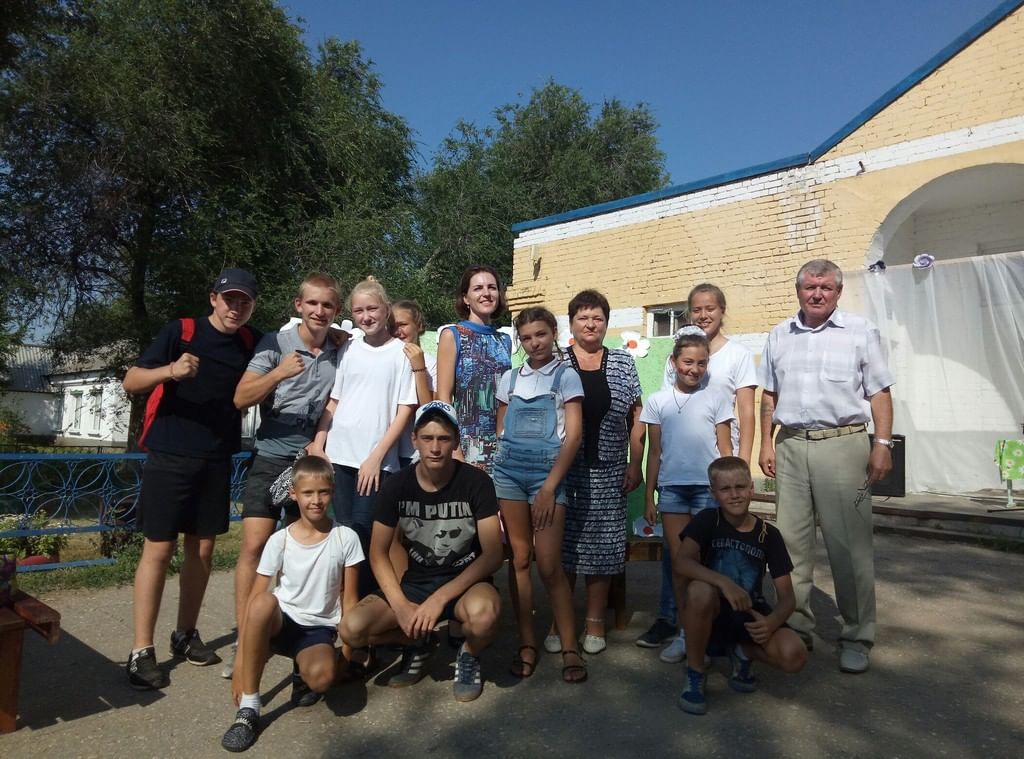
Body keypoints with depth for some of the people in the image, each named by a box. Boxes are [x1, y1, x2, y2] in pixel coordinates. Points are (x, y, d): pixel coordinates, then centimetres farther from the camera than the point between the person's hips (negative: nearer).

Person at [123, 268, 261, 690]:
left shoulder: (253, 342, 6)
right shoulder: (180, 332, -5)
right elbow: (130, 383, -7)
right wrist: (169, 370, -28)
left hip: (217, 461, 4)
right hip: (170, 457, -4)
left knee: (202, 548, 10)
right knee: (159, 548, -1)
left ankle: (185, 635, 25)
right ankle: (141, 651, 8)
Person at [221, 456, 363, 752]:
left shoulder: (346, 538, -9)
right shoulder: (279, 540, -8)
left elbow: (349, 600, -1)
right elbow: (254, 602, -8)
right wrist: (240, 662, -12)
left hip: (319, 629, -1)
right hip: (281, 622, 1)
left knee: (321, 676, -35)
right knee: (264, 601, -36)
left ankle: (303, 674, 6)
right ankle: (248, 707, -21)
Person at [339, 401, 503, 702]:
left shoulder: (476, 482, -14)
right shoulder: (397, 485, -7)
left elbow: (492, 554, -17)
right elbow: (378, 553, -1)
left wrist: (440, 598, -24)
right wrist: (401, 605, -15)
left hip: (465, 581, -3)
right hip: (415, 581, 3)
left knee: (483, 612, -38)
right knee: (352, 628, -21)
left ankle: (469, 656, 1)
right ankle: (419, 644, 11)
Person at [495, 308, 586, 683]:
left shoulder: (566, 375, 1)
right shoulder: (509, 378, 11)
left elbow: (574, 435, -5)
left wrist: (550, 485, -12)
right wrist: (498, 467, 4)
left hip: (547, 471, -3)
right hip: (508, 470, 3)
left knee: (549, 565, -6)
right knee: (519, 559, 6)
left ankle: (570, 648, 8)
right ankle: (527, 643, 16)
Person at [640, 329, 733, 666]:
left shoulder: (716, 399, 5)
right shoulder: (658, 402, 8)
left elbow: (725, 448, 6)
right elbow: (654, 453, 9)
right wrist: (649, 497, 8)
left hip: (708, 487, -1)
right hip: (671, 487, 2)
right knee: (678, 562, 7)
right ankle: (684, 631, 19)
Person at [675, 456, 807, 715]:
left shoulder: (769, 534, -4)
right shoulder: (707, 520, -10)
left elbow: (786, 596, -5)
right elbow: (684, 563, -25)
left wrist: (772, 621, -26)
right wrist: (725, 583, -40)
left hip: (751, 613, 2)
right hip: (715, 611, -2)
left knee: (794, 657, -26)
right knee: (700, 591, -37)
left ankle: (742, 651, 10)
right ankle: (695, 673, -13)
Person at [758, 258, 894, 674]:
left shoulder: (860, 331, 4)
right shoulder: (779, 336, 13)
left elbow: (879, 393, 1)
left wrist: (882, 444, -8)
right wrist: (767, 444, 8)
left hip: (842, 444, -3)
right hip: (790, 446, 3)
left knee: (849, 545, 0)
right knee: (791, 541, 7)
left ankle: (857, 637, 14)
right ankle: (796, 627, 19)